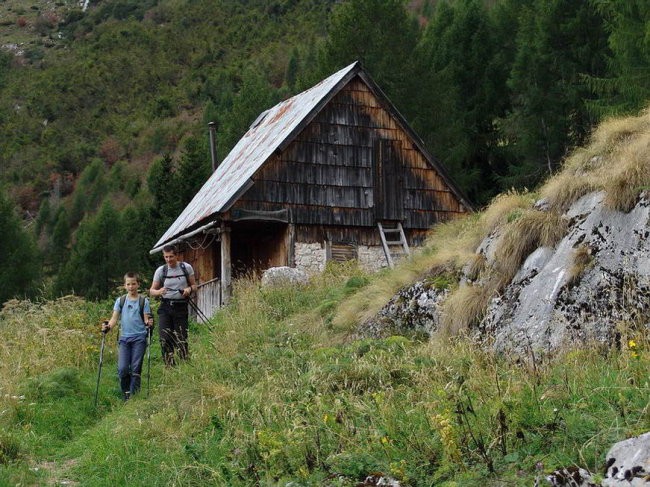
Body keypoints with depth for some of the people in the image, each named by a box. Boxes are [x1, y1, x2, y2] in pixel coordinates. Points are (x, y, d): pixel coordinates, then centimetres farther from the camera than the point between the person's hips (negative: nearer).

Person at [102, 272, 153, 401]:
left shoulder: (143, 301, 4)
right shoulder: (120, 301, 10)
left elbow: (146, 319, 0)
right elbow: (115, 318, 5)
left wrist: (149, 323, -22)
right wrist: (108, 326, -14)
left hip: (139, 338, -2)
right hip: (124, 338, 2)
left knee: (135, 369, -3)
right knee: (122, 368, -7)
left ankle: (134, 395, 5)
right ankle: (125, 394, 10)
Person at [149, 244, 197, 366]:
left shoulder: (186, 268, 2)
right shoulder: (160, 270, 2)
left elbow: (194, 285, 11)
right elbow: (151, 291, 4)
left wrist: (189, 289, -12)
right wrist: (159, 291, -20)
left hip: (181, 307, -1)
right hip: (165, 307, 1)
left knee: (181, 338, -3)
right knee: (165, 338, -8)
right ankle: (170, 366, 1)